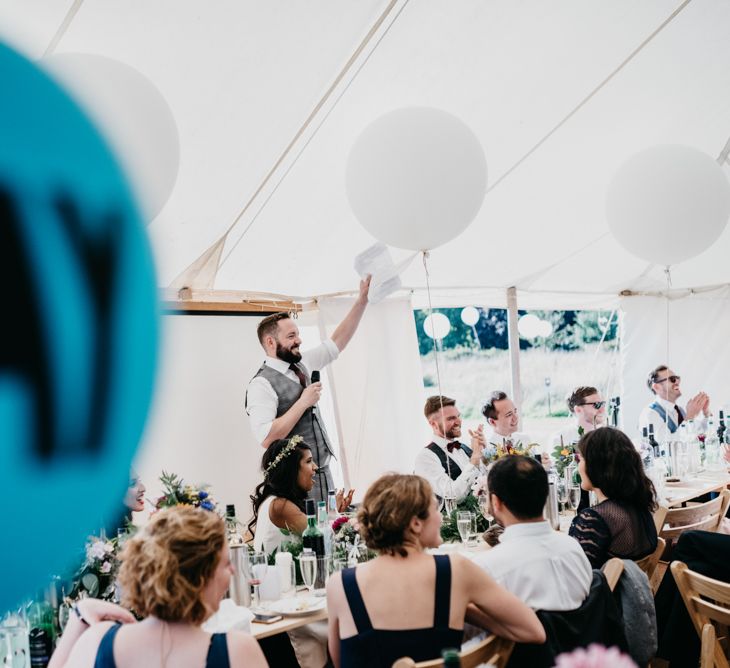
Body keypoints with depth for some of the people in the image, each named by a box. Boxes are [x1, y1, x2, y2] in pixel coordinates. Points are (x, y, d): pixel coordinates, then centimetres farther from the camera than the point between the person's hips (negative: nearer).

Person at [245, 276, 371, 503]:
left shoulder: (301, 365, 10)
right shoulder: (261, 385, -14)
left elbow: (337, 341, 15)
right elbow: (267, 438, -24)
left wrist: (362, 299, 9)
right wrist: (303, 402, -19)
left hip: (323, 474, 8)